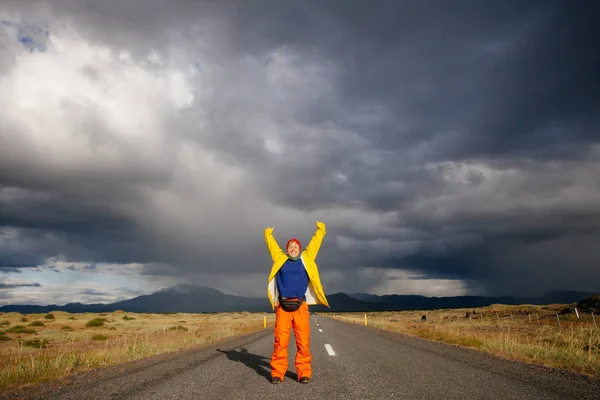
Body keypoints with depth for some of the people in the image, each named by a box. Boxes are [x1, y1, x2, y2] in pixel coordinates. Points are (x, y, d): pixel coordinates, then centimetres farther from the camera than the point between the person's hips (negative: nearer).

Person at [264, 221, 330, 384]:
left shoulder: (306, 259, 14)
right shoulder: (280, 259, 15)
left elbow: (316, 241, 24)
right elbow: (271, 244, 29)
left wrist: (320, 229, 35)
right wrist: (268, 233, 44)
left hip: (301, 306, 0)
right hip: (283, 306, 0)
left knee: (303, 341, -3)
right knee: (280, 341, -4)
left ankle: (304, 372, 3)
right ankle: (277, 373, 2)